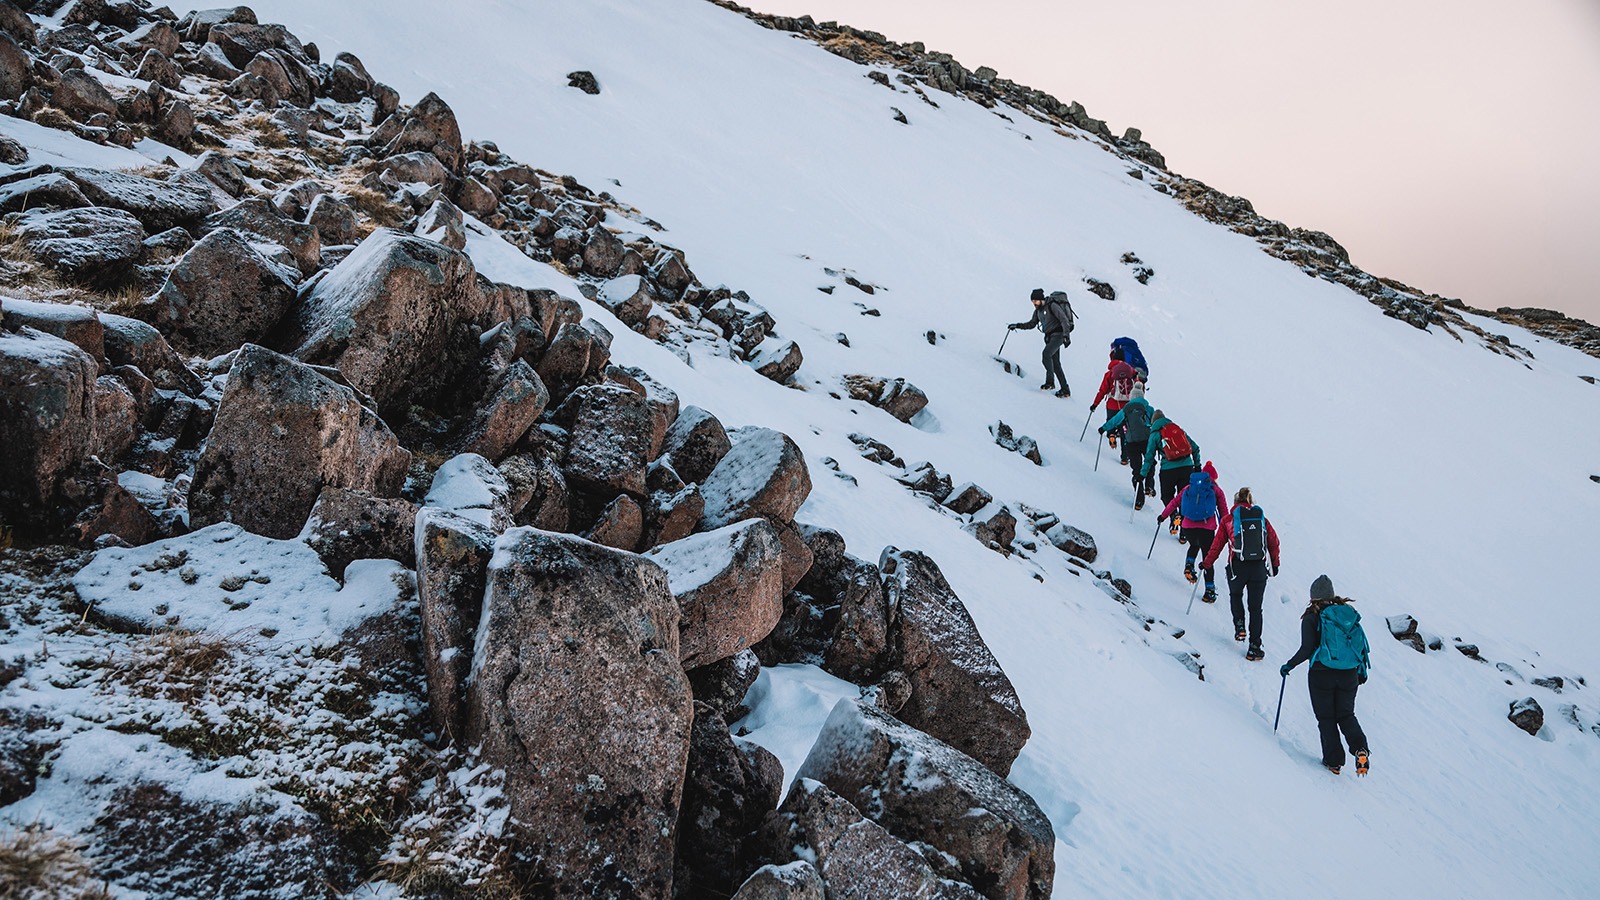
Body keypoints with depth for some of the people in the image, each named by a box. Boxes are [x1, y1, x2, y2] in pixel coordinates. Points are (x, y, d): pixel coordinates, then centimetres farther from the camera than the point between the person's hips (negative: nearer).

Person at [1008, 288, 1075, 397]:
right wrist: (1018, 325, 13)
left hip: (1058, 335, -8)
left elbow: (1064, 320, -19)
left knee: (1046, 353, -27)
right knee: (1055, 363, 3)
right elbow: (1032, 324, 24)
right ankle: (1065, 389, 4)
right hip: (1049, 337, 8)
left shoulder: (1052, 305, -14)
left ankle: (1050, 381, -22)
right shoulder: (1038, 311, 11)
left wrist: (1066, 336, -27)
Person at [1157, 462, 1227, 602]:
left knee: (1194, 546, 34)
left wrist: (1163, 516, 26)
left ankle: (1189, 566, 9)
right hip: (1207, 529, -3)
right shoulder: (1217, 491, 8)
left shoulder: (1188, 488, 12)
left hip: (1188, 527, 3)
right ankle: (1210, 591, 5)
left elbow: (1174, 503, 14)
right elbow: (1224, 513, 8)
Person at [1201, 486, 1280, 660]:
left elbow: (1217, 544, 6)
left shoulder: (1228, 520, 3)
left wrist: (1206, 564, 17)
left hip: (1237, 567, -1)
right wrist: (1274, 564, 22)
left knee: (1235, 595, 28)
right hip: (1259, 568, 1)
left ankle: (1239, 625, 8)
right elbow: (1274, 542, 10)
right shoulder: (1262, 518, 9)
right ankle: (1255, 647, 6)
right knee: (1255, 608, 9)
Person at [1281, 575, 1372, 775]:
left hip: (1322, 675, -4)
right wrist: (1362, 671, 20)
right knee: (1346, 715, 16)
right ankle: (1360, 748, -8)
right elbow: (1361, 643, 7)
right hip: (1349, 676, 4)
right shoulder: (1349, 613, 4)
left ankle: (1334, 761, 9)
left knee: (1326, 718, 10)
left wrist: (1289, 666, 1)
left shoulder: (1311, 618, -9)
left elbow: (1307, 650, -14)